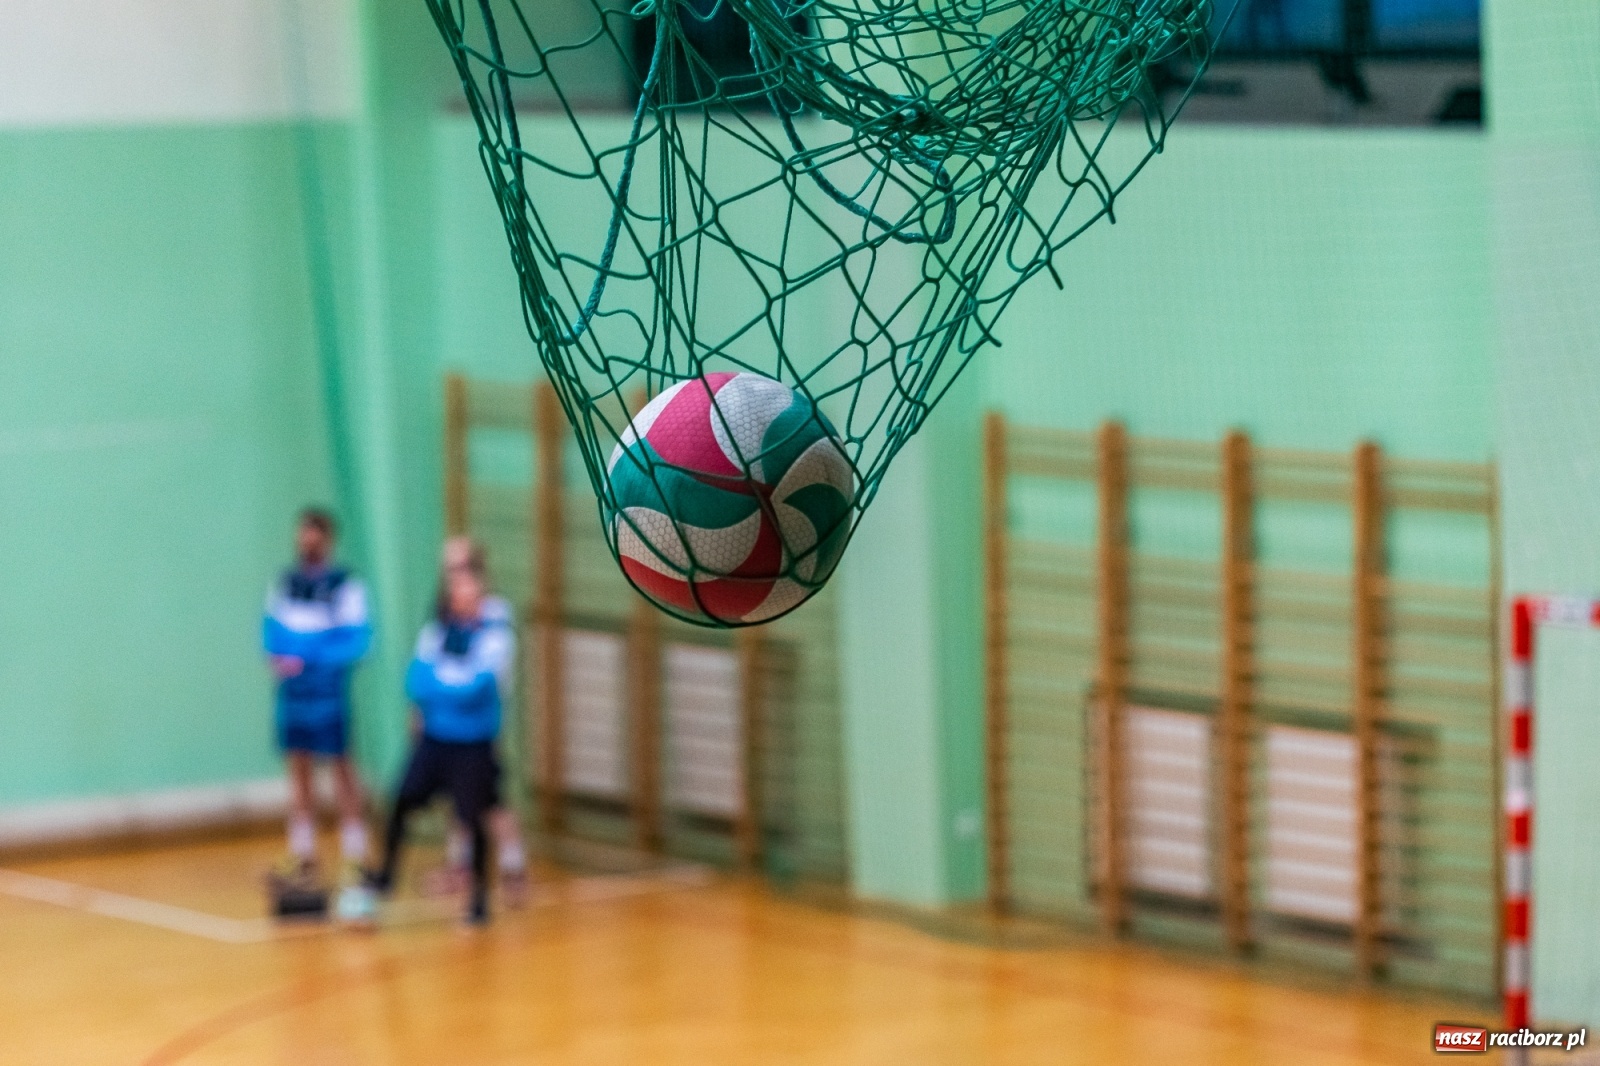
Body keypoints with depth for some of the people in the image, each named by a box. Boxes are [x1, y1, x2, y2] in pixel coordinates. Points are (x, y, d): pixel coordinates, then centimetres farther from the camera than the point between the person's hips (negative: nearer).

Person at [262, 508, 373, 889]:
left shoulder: (345, 586, -9)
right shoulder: (284, 584, 9)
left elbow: (358, 640, -14)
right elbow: (271, 627, 17)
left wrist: (308, 661, -19)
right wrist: (275, 656, -4)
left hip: (328, 691, -6)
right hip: (291, 691, 6)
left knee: (341, 768, -1)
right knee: (298, 768, 10)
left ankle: (355, 854, 4)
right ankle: (303, 856, 18)